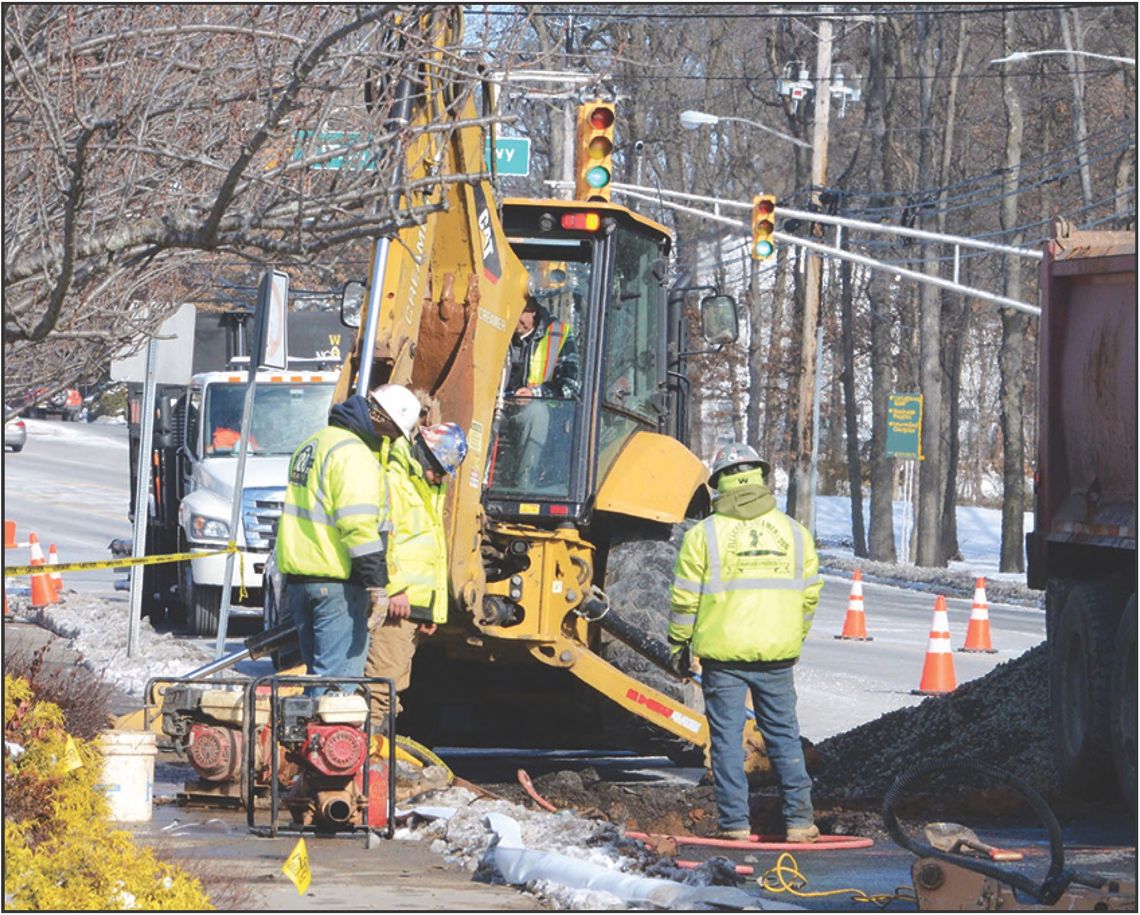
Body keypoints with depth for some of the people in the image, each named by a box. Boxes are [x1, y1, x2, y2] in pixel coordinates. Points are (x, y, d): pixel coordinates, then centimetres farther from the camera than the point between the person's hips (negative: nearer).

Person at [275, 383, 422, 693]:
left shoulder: (312, 444, 19)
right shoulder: (354, 454, -14)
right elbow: (359, 525, -21)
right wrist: (377, 583, -21)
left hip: (298, 574, 9)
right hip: (336, 585, -9)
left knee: (320, 672, 15)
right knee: (339, 676, -9)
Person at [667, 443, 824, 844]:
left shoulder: (703, 535, -5)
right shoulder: (794, 532, 4)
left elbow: (685, 599, -3)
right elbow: (809, 594, 10)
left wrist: (679, 647, 9)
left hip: (722, 652, -2)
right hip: (777, 655, 3)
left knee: (727, 736, 4)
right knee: (784, 734, 11)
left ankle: (734, 822, 3)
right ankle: (799, 819, 8)